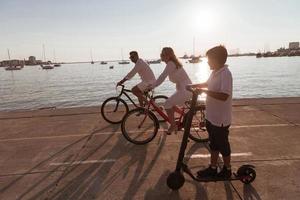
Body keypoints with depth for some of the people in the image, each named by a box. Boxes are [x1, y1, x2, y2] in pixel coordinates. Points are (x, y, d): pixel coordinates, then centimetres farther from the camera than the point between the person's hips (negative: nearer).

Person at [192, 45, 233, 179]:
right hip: (211, 116, 9)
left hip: (221, 119, -9)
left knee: (222, 145, 10)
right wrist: (195, 85, 14)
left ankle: (227, 170, 31)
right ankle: (213, 168, 34)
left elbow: (223, 96, -31)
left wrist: (204, 91, -27)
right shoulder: (215, 72, 6)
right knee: (213, 143, 18)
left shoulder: (225, 74, -22)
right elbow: (208, 83, 26)